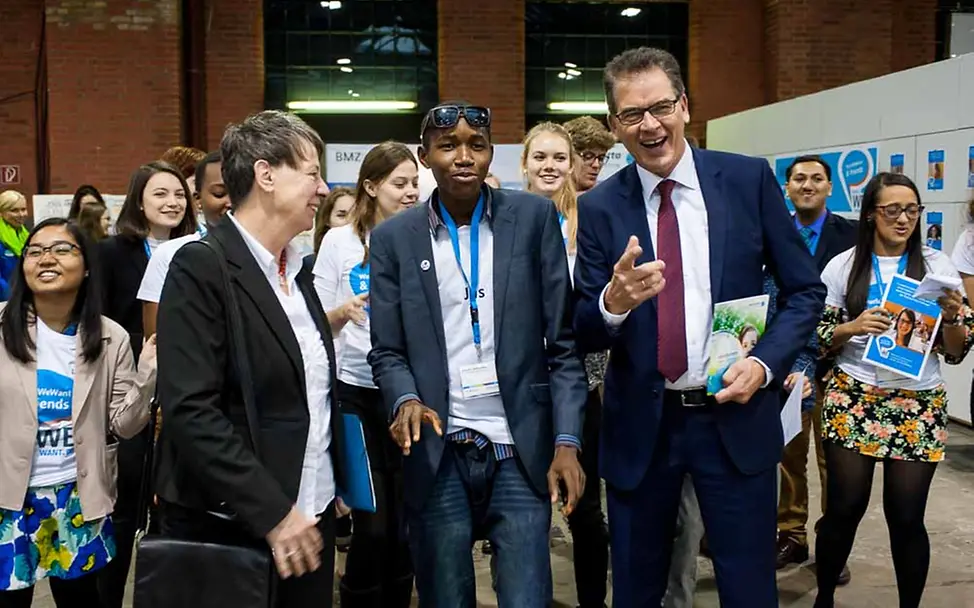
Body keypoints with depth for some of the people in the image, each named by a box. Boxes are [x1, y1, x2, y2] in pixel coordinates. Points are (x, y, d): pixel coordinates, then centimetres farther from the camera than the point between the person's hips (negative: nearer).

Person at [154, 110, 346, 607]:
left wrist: (335, 486, 10)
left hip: (310, 516, 7)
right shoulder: (202, 267, -13)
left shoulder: (294, 268, 11)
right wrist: (271, 510, -20)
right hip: (228, 528, -7)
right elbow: (191, 409, -20)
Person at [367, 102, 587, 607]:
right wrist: (407, 399, -15)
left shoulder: (534, 217, 2)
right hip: (438, 457, 1)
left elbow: (563, 340, 1)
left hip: (520, 452, -1)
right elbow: (387, 351, 6)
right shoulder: (393, 238, 5)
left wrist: (567, 442, -6)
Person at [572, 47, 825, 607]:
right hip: (640, 426, 1)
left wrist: (766, 362, -13)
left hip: (736, 417, 0)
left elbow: (806, 290, 3)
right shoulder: (600, 208, -2)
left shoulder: (749, 179, -3)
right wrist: (613, 302, -24)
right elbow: (583, 335, -2)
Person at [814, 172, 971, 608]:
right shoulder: (843, 266, 1)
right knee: (844, 509, 2)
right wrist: (853, 328, -15)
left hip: (918, 405, 1)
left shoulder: (937, 266, 2)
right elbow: (817, 338, 3)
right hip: (853, 399, 0)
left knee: (906, 517, 1)